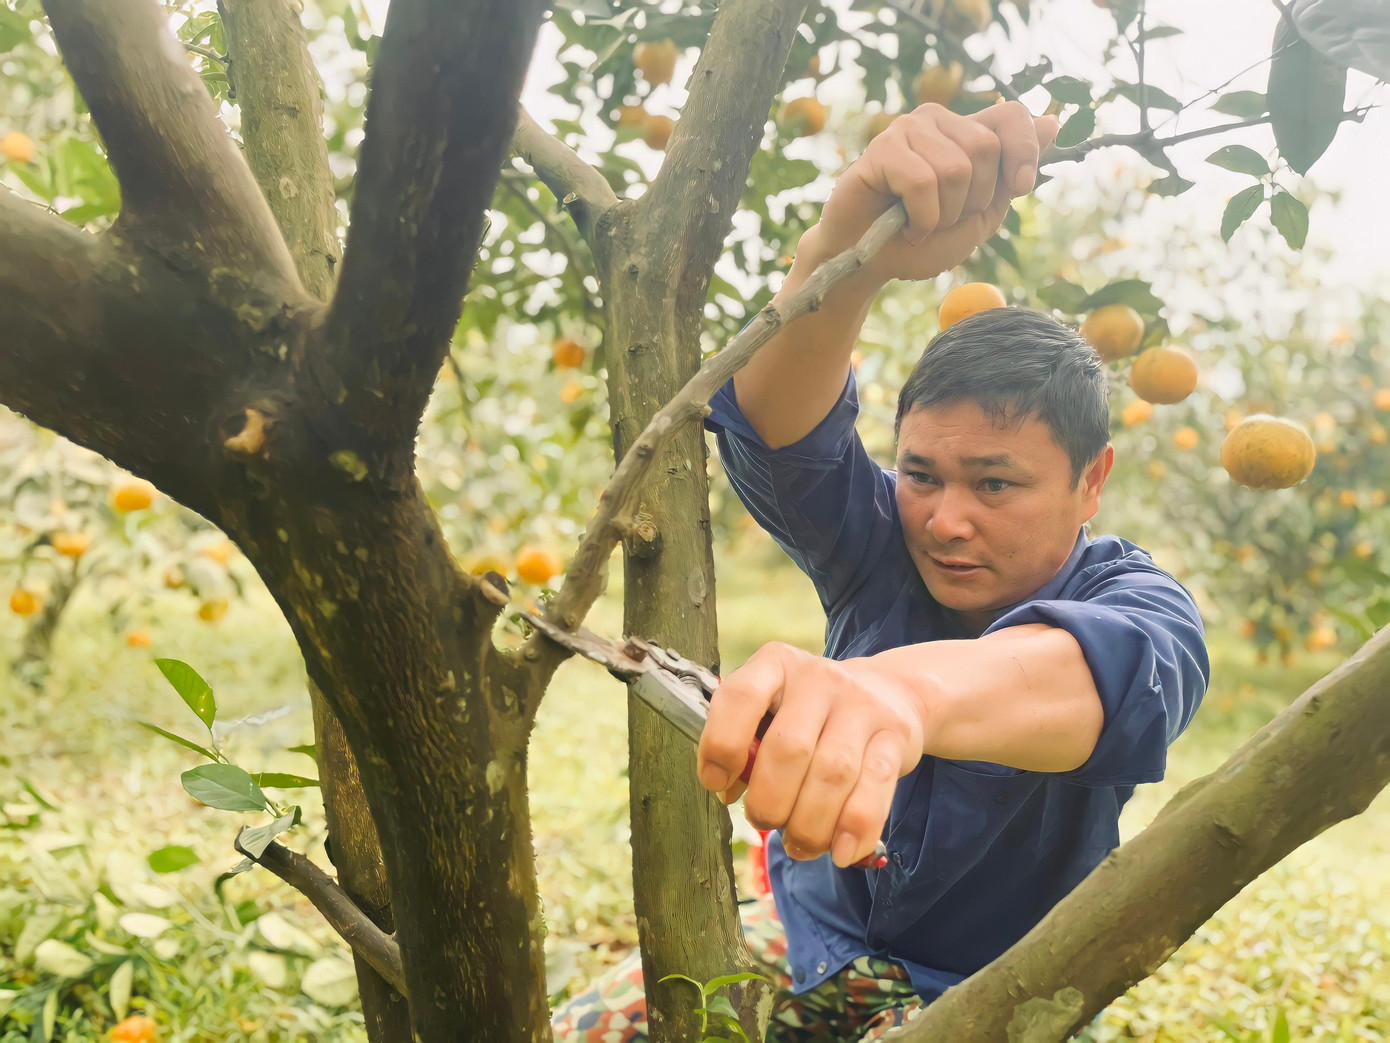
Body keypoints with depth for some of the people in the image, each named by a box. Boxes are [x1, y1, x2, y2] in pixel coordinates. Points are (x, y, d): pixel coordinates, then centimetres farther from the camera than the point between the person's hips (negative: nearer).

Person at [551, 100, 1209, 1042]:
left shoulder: (1133, 604, -17)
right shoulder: (879, 543, -8)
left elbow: (1114, 678, -43)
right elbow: (776, 432, -27)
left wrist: (904, 687, -67)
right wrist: (849, 256, -51)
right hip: (808, 933, 3)